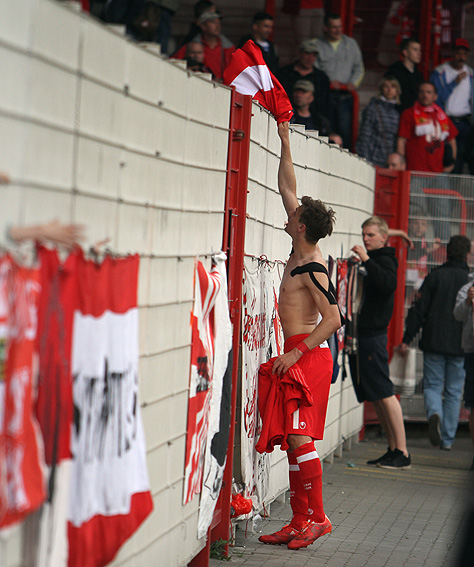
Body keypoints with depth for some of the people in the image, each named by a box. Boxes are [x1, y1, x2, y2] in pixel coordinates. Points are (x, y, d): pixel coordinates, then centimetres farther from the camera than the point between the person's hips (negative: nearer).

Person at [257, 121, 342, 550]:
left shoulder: (312, 270, -15)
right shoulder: (302, 254, 10)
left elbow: (334, 318, -20)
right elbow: (287, 188, 20)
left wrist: (296, 352, -22)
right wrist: (285, 143, 21)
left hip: (310, 354, -9)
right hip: (298, 354, 9)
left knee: (299, 437, -11)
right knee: (292, 439, 7)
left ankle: (316, 517, -7)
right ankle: (300, 521, 8)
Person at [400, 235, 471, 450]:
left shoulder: (435, 276, -1)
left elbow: (418, 309, -2)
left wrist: (407, 339, 3)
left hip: (434, 343, 0)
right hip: (460, 345, 0)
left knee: (432, 385, 8)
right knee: (453, 392, 8)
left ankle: (434, 414, -23)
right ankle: (447, 439, 7)